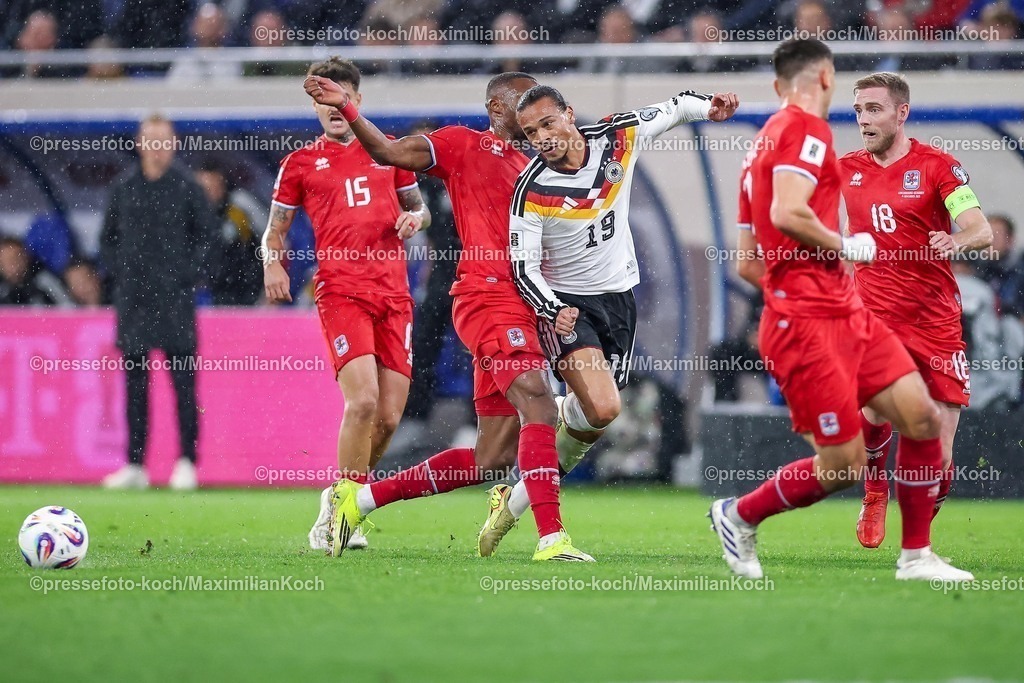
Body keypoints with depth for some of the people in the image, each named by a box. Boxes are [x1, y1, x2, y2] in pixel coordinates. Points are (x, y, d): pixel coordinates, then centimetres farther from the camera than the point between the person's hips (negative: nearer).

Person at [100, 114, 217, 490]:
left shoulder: (186, 186, 0)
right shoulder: (124, 187, 8)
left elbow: (207, 233, 5)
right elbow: (108, 237, 17)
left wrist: (189, 273, -4)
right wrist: (118, 273, 5)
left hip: (174, 300, -3)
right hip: (133, 300, 3)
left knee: (183, 382, -4)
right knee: (135, 383, 5)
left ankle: (187, 463, 0)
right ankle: (135, 465, 9)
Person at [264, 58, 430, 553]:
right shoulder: (300, 163, 11)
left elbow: (418, 206, 25)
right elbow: (275, 228, 16)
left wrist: (415, 218, 1)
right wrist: (273, 264, -5)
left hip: (394, 293, 3)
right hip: (340, 290, -3)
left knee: (389, 416, -1)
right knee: (362, 400, -21)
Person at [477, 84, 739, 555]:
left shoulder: (619, 139, -9)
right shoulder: (533, 191, -18)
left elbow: (671, 109, 8)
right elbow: (523, 267, -13)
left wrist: (707, 107, -12)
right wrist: (553, 310, -29)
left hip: (619, 296, 4)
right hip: (566, 303, -4)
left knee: (592, 420, 6)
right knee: (601, 408, -26)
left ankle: (514, 501, 20)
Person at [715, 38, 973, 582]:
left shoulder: (763, 146, 20)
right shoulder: (806, 129, -9)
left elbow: (748, 264, 21)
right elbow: (787, 214, -26)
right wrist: (847, 247, -11)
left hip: (845, 313, 10)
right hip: (807, 323, -10)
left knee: (922, 416, 0)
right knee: (841, 466, -6)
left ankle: (916, 557, 7)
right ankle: (738, 515, 16)